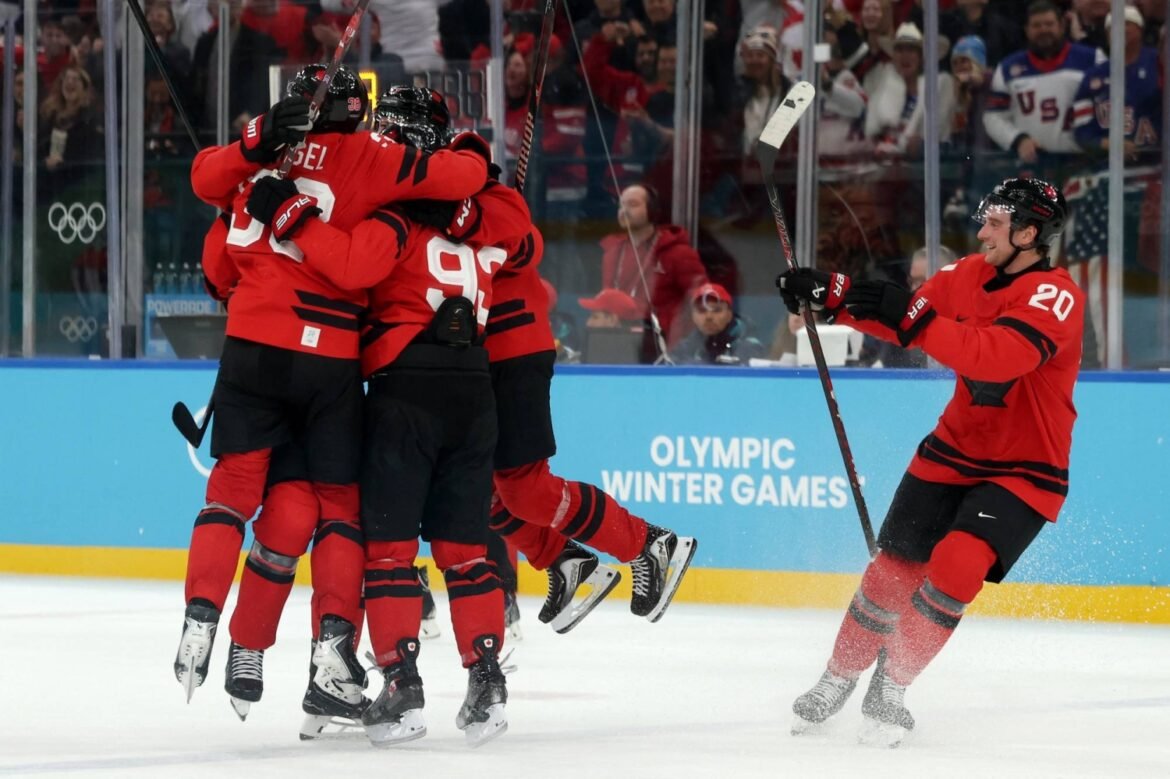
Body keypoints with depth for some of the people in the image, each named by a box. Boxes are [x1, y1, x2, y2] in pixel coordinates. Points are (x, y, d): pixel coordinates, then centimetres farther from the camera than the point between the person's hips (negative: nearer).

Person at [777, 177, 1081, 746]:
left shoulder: (1055, 294, -23)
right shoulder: (969, 274, -1)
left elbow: (999, 357, -37)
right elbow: (902, 319, 9)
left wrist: (913, 316, -38)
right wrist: (830, 294, -4)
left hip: (1026, 470, -6)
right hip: (954, 451, 6)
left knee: (956, 565, -24)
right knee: (895, 567, 5)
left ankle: (889, 691, -9)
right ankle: (839, 679, 26)